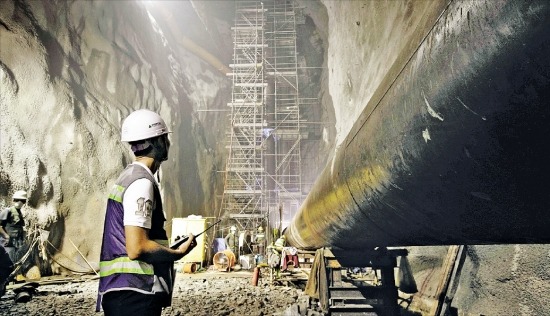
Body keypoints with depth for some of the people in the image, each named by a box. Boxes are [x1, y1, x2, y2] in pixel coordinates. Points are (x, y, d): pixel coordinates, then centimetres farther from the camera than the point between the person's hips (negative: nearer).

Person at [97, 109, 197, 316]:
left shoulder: (129, 177, 15)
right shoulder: (141, 182, -16)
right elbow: (136, 248, -22)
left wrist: (170, 250, 15)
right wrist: (178, 253, -10)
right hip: (134, 294, -10)